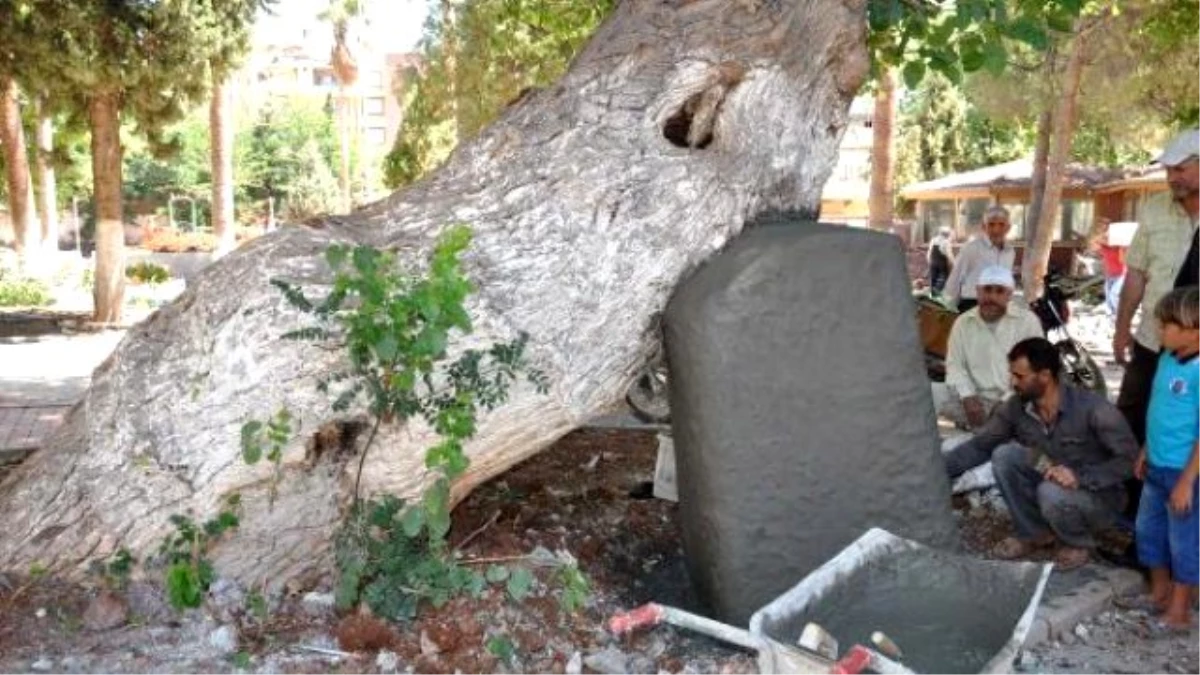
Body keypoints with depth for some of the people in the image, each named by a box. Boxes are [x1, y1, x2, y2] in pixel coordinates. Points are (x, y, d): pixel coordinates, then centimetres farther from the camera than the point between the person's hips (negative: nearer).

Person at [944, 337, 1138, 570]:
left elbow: (1130, 459, -25)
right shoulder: (1016, 407, -12)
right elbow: (979, 445, -5)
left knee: (1052, 492, -35)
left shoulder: (1092, 408, -27)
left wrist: (1081, 477, -36)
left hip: (1101, 495, -5)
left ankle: (1079, 542, -2)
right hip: (1052, 481, 5)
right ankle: (1034, 533, 1)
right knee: (1003, 455, -17)